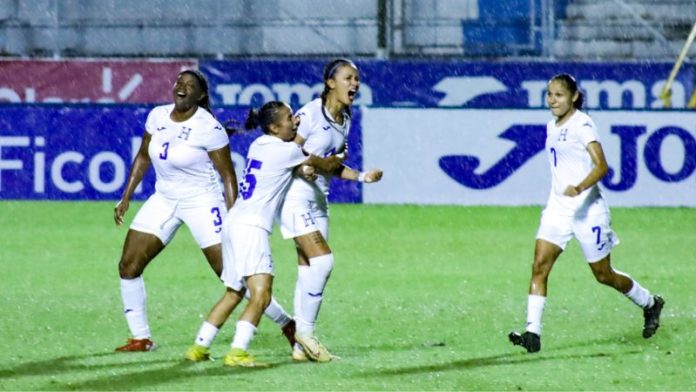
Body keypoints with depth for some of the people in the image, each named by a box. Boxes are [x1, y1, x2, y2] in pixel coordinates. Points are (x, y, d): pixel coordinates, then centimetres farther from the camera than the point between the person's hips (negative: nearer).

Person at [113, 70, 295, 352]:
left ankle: (287, 325, 2)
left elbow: (228, 176, -13)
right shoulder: (158, 117, 0)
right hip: (164, 199, 7)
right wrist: (126, 198, 12)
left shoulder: (208, 128, -18)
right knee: (128, 265, -2)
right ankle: (140, 339, 8)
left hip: (202, 201, -6)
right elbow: (143, 157, 15)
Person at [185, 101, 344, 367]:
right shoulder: (286, 150, -7)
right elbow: (326, 165, 7)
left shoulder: (259, 145, 15)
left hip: (234, 223, 9)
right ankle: (237, 352, -26)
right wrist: (337, 160, 29)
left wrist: (303, 169, 6)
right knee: (261, 294, -16)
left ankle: (199, 347, 20)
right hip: (250, 227, -9)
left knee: (234, 293, 19)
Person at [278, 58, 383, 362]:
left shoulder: (345, 120, 11)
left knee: (309, 269, 6)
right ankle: (304, 330, -5)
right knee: (322, 260, -18)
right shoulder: (311, 114, -14)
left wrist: (362, 177, 5)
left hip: (318, 200, 8)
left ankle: (301, 346, 9)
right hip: (295, 197, -8)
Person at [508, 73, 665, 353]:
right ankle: (533, 332, -17)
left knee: (603, 275, 7)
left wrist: (579, 188, -38)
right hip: (558, 207, 7)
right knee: (539, 265, -12)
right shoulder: (552, 127, 10)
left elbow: (601, 165, -24)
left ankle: (650, 304, 32)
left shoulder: (582, 125, -14)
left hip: (587, 208, -7)